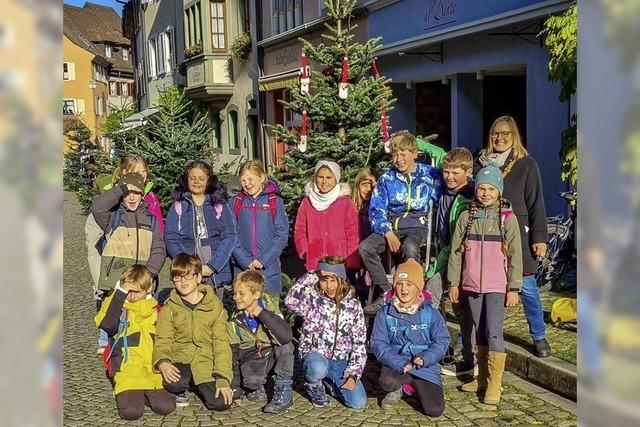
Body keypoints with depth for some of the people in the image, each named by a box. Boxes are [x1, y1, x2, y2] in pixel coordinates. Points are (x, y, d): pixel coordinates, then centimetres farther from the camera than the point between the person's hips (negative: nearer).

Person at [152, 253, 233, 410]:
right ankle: (181, 391, 4)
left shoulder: (214, 305, 1)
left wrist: (223, 379, -10)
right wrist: (163, 362, -23)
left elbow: (221, 344, 0)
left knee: (221, 403, -20)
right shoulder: (170, 307, 4)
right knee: (172, 383, -35)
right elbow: (162, 341, 0)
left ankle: (200, 386, 14)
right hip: (180, 359, 0)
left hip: (206, 361, 1)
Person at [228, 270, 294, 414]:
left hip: (273, 353, 0)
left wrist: (262, 314, -33)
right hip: (251, 359, 0)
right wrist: (234, 388, -8)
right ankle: (255, 388, 6)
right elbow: (232, 354, -3)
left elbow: (287, 336, -33)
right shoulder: (235, 321, -7)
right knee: (251, 379, -32)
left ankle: (283, 392, -19)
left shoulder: (270, 308, -15)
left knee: (286, 346, -31)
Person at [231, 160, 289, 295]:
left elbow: (282, 234, -3)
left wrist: (264, 260, -11)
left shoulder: (275, 201, 2)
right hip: (242, 267, 1)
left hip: (269, 267, -1)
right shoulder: (235, 202, 7)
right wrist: (246, 261, -10)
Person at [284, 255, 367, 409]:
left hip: (341, 361, 3)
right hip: (316, 356, -3)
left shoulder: (353, 305, 2)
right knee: (317, 368, -39)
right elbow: (291, 301, -28)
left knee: (358, 402, -14)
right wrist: (311, 277, -20)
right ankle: (314, 387, 1)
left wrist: (353, 374, -9)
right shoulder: (313, 299, -4)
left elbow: (359, 343, 2)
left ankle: (329, 382, 19)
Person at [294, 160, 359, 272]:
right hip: (314, 266, 2)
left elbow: (353, 235, 2)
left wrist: (350, 263, -5)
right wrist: (305, 253, -2)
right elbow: (299, 232, 12)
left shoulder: (346, 203, 4)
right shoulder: (306, 203, 10)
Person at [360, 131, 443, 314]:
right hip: (391, 225, 3)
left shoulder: (429, 174, 4)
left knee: (409, 248, -38)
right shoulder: (387, 178, 8)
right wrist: (388, 233, -12)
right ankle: (386, 292, -13)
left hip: (417, 225, -3)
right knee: (365, 247, -24)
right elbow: (376, 208, 3)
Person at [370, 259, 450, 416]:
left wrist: (426, 358, -20)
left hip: (425, 366, 1)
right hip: (396, 364, -1)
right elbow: (378, 343, -6)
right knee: (386, 381, -35)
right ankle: (397, 390, 5)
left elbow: (442, 341, -1)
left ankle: (417, 387, 20)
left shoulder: (431, 313, 0)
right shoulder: (385, 313, -2)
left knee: (435, 410, -14)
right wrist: (399, 363, -21)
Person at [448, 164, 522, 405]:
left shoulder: (508, 219, -2)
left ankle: (495, 384, 1)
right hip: (471, 285, 3)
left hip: (497, 286, -3)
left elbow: (515, 256, -3)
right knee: (480, 332, 13)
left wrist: (513, 288, -6)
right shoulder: (466, 217, 5)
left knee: (494, 333, -7)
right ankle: (482, 378, 23)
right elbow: (456, 252, 7)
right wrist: (454, 283, 5)